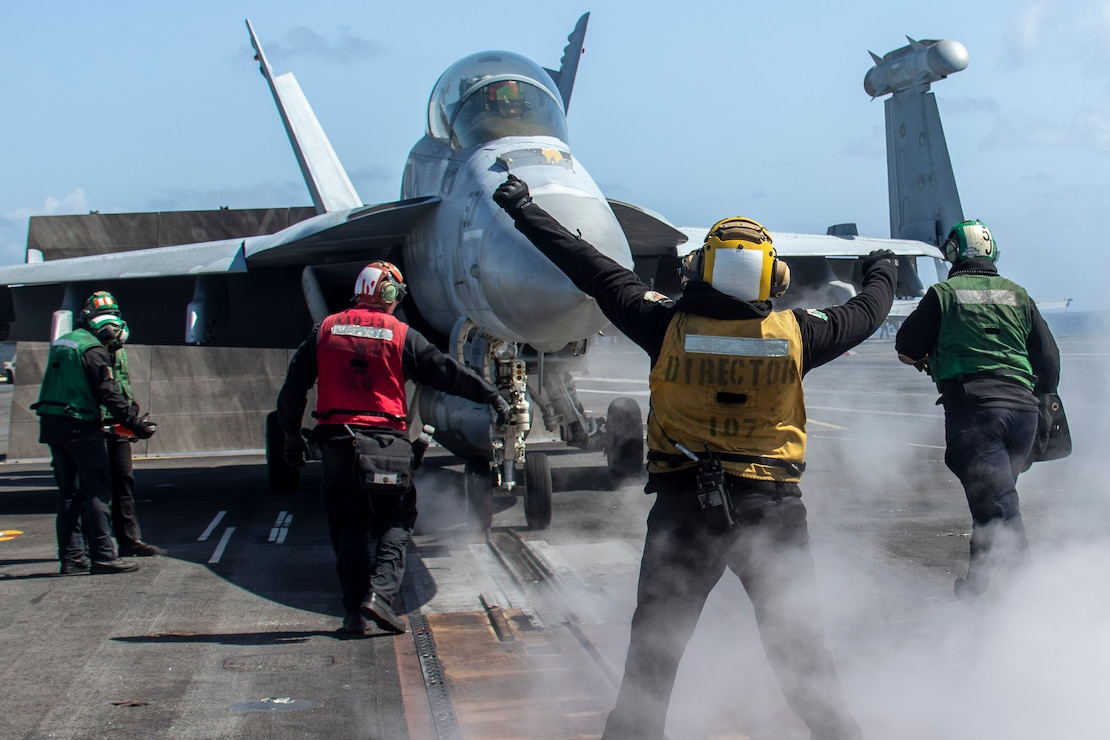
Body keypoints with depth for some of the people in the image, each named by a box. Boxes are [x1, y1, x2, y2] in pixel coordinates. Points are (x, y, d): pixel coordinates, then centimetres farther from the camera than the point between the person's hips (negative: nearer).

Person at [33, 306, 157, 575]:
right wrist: (135, 423, -14)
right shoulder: (94, 351, -11)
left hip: (51, 424, 9)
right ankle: (102, 556, -7)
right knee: (97, 490, -5)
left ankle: (72, 557, 12)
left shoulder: (61, 343, 17)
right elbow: (109, 394, -17)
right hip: (79, 426, -8)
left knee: (69, 492, 12)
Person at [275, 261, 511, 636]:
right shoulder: (401, 335, 0)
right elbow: (447, 372, 2)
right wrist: (493, 397, 10)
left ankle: (353, 610, 7)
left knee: (349, 523, 11)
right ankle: (380, 591, -12)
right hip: (387, 437, -3)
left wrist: (292, 436, 18)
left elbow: (294, 386, 9)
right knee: (396, 520, 8)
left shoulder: (325, 329, 8)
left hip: (336, 438, 3)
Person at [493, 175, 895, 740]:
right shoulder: (795, 334, -5)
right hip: (771, 508, 1)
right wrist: (882, 272, 38)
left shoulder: (669, 326, -9)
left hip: (684, 506, 0)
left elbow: (597, 273, 0)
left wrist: (523, 211, 12)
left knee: (653, 644, 10)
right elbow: (864, 313, 14)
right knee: (798, 643, 11)